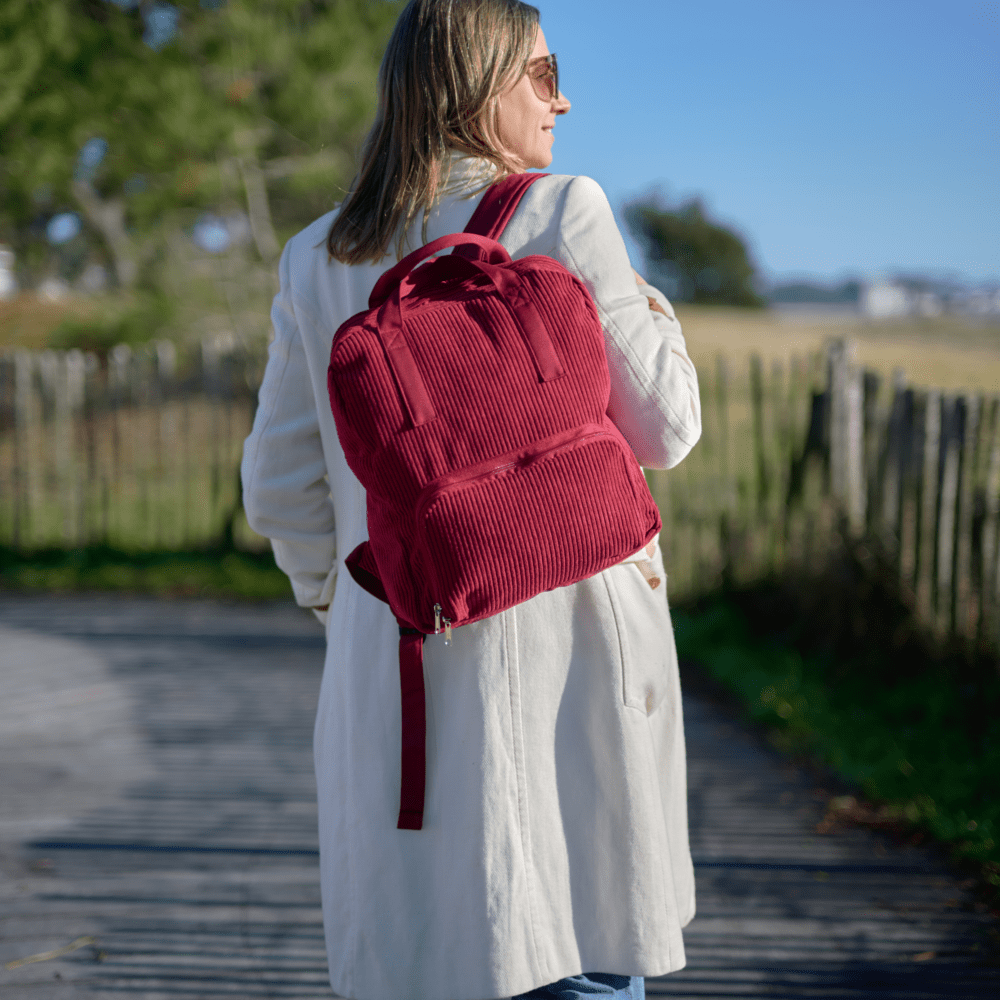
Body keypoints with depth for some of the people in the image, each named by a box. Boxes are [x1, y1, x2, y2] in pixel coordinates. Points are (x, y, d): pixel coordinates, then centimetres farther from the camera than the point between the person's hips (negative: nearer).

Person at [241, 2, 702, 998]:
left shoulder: (317, 260, 6)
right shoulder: (562, 216, -7)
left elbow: (280, 487, 8)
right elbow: (664, 429, -3)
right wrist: (650, 306, 14)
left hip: (391, 671, 4)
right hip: (562, 649, -4)